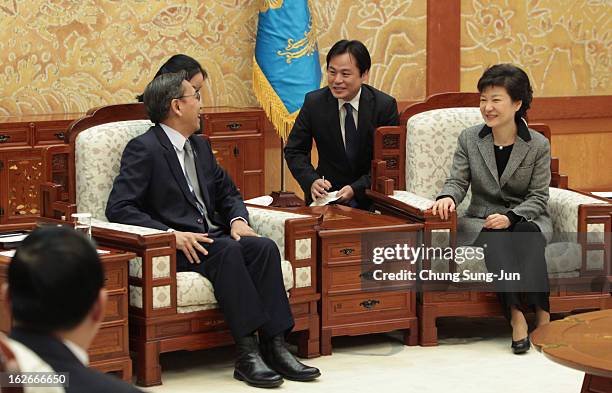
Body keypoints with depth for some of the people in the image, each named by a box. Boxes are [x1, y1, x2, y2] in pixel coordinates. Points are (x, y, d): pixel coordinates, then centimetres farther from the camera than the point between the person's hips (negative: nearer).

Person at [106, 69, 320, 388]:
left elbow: (227, 192, 25)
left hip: (212, 238, 7)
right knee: (228, 250, -35)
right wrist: (171, 234, -24)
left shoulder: (200, 146, 19)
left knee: (264, 247, -22)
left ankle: (274, 346, -28)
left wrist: (238, 220, 1)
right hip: (173, 246, -7)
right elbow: (118, 208, -14)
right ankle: (247, 354, -36)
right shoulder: (143, 149, -6)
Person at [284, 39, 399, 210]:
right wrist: (312, 181, -16)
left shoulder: (385, 105, -7)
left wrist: (356, 189, -19)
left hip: (371, 197, -1)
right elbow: (294, 150, 3)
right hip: (328, 194, 1)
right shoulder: (314, 102, -3)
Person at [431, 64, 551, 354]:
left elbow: (538, 197, -2)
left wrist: (510, 217, -20)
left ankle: (542, 313, -39)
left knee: (528, 234, -36)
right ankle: (516, 316, -42)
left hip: (527, 218, -1)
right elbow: (458, 181, 4)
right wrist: (448, 197, -21)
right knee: (495, 237, -34)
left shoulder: (538, 145, -1)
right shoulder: (469, 139, 5)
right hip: (482, 219, 1)